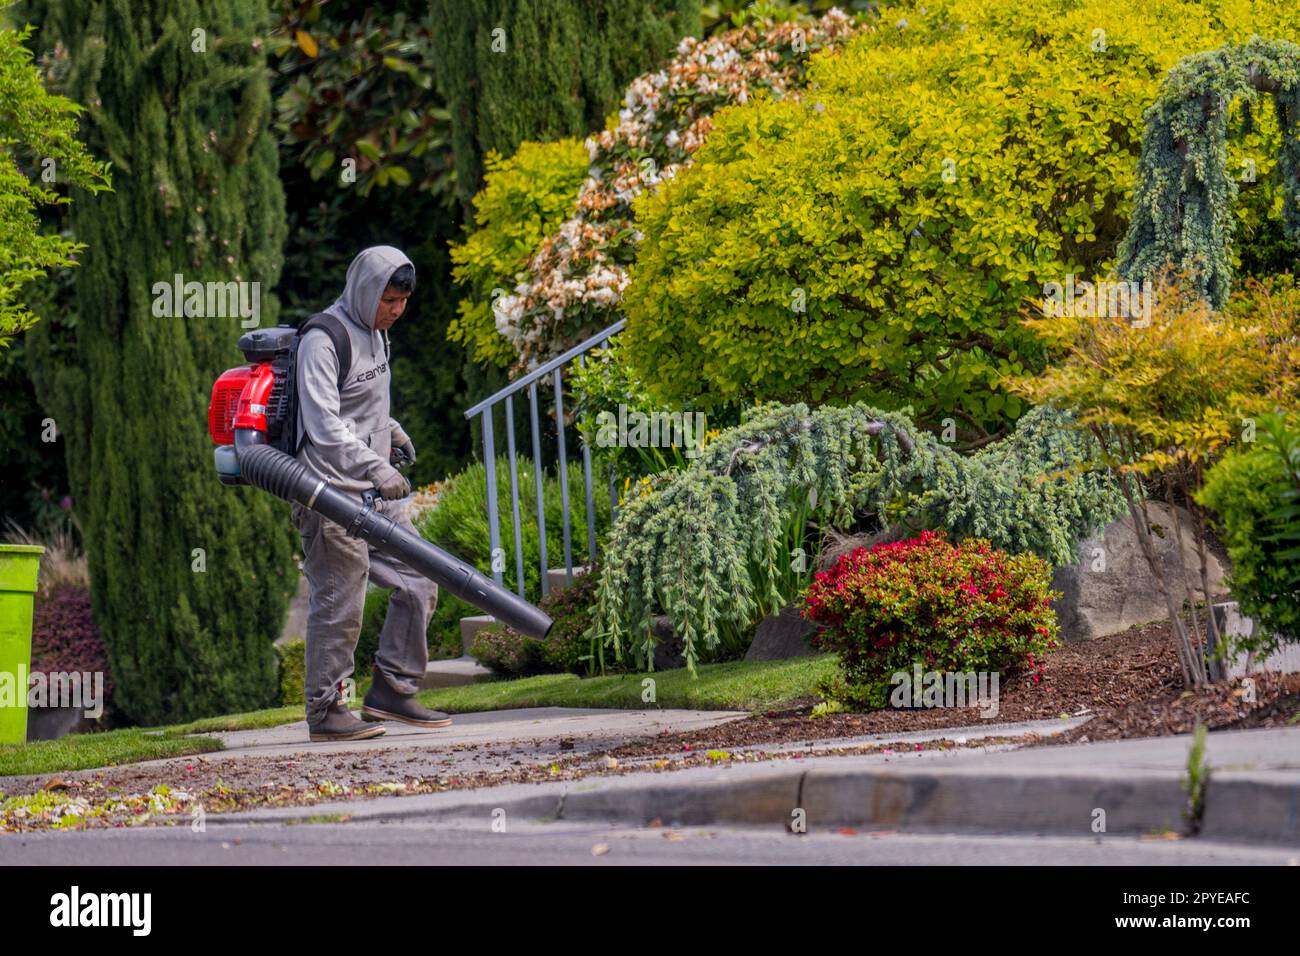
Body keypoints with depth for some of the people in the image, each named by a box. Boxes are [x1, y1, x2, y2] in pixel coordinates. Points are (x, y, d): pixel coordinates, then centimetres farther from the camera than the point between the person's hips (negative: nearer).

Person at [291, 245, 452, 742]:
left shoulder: (374, 333, 14)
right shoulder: (323, 341, -15)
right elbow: (324, 426, -24)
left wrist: (389, 428, 11)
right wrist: (376, 467, -32)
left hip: (375, 493, 9)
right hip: (332, 492, -9)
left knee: (418, 586, 7)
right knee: (339, 604, -6)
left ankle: (392, 691, 15)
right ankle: (325, 711, 3)